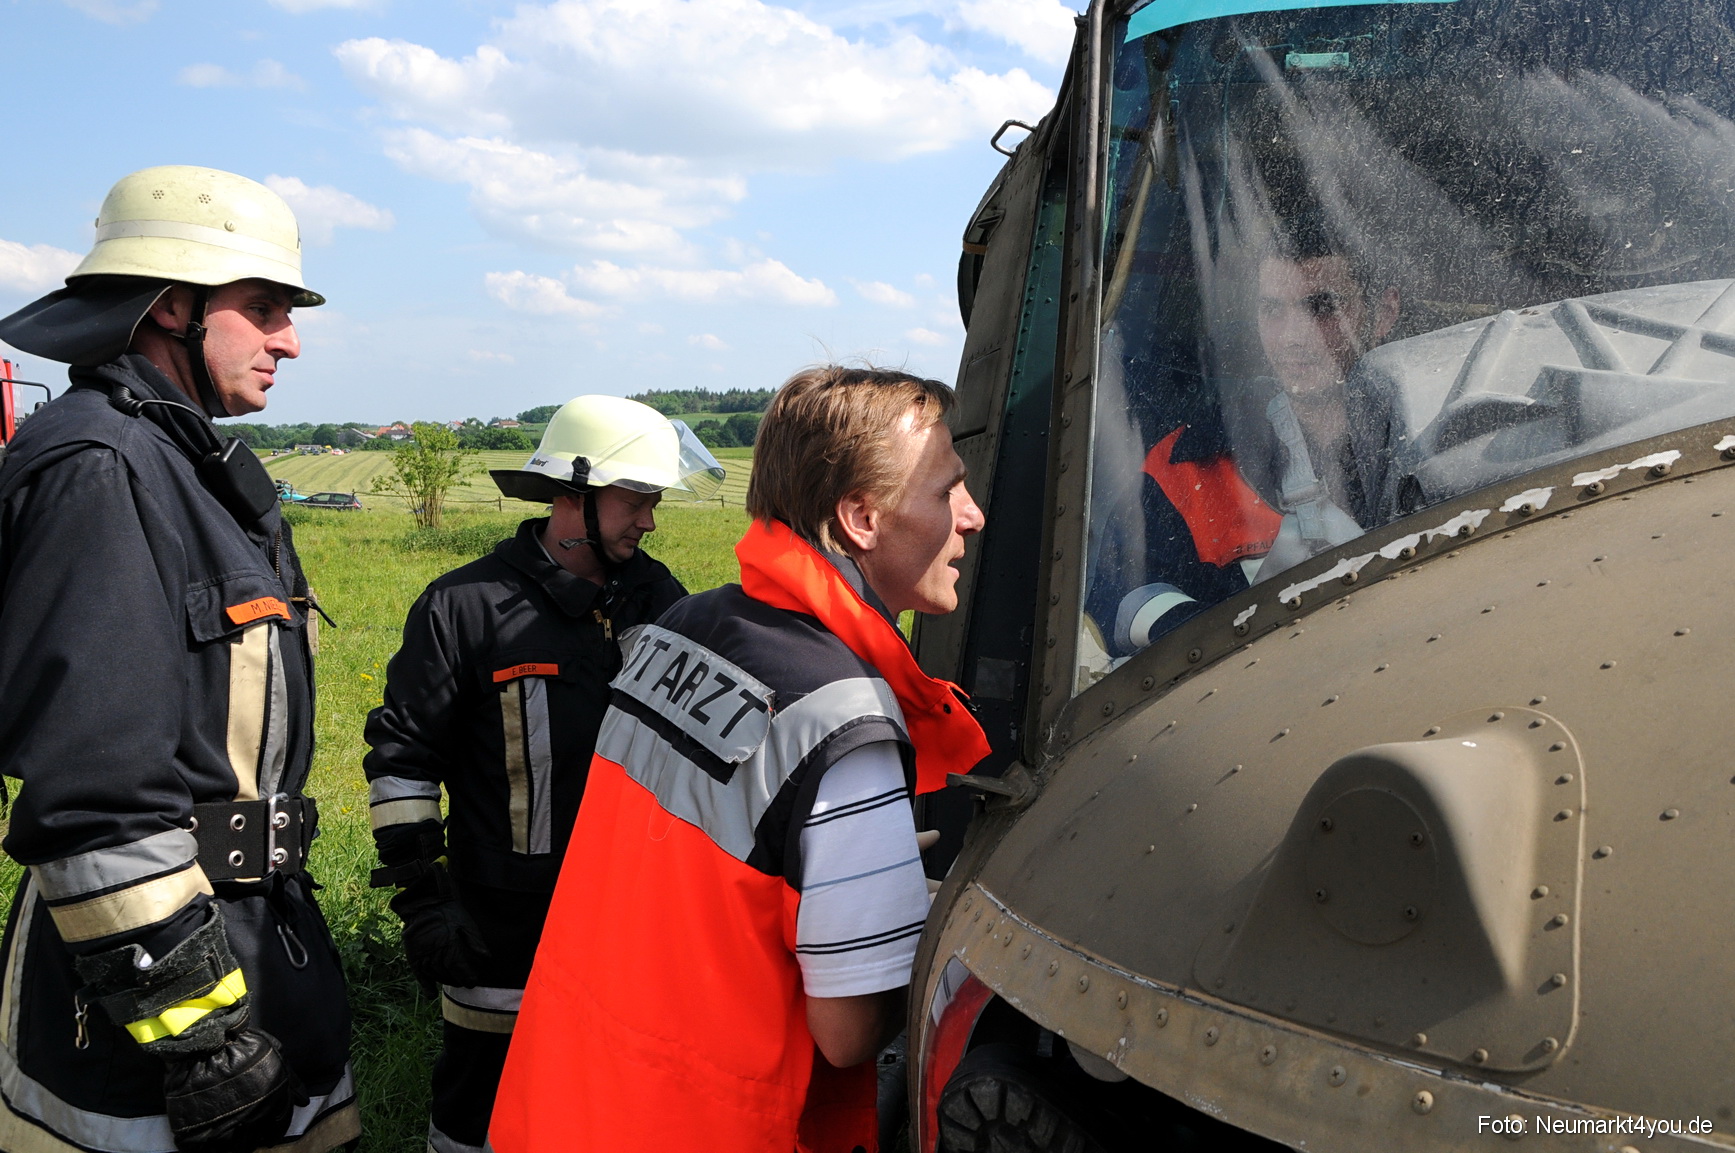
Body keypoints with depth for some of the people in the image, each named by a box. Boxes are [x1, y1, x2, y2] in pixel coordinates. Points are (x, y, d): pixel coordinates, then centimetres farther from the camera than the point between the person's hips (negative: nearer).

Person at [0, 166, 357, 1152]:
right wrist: (195, 1025, -23)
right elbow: (97, 794, -25)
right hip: (155, 950, -9)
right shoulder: (97, 468, -18)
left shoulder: (193, 466, 14)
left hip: (256, 930, 9)